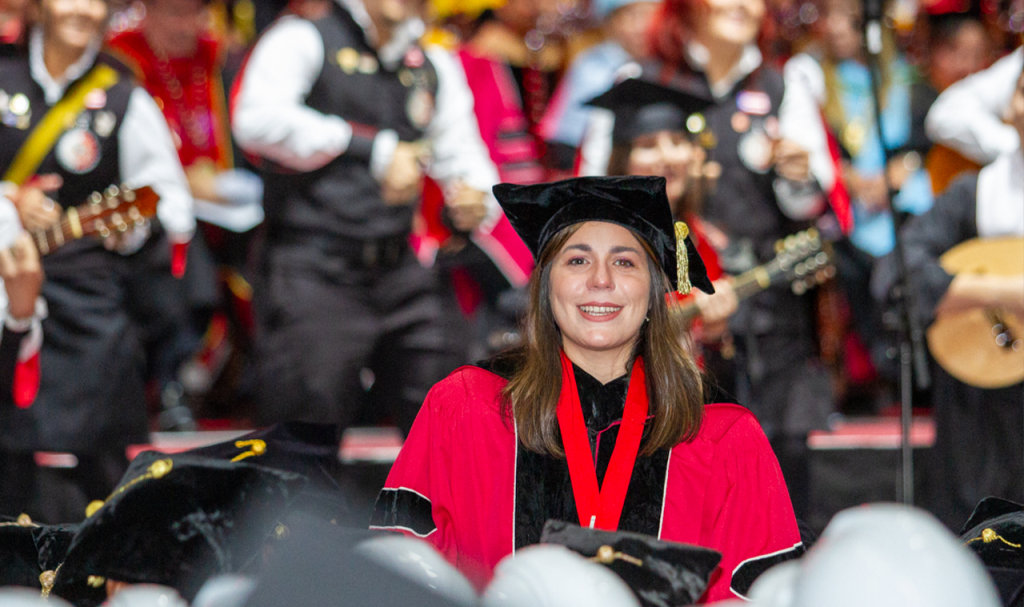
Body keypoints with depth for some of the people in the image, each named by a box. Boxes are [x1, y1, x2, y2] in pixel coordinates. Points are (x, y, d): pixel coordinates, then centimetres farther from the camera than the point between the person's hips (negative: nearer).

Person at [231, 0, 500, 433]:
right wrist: (375, 151, -21)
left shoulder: (436, 67, 18)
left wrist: (475, 199, -8)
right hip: (315, 270, -6)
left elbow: (462, 153, 18)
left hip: (400, 273, 6)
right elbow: (258, 120, -19)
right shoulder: (302, 41, -1)